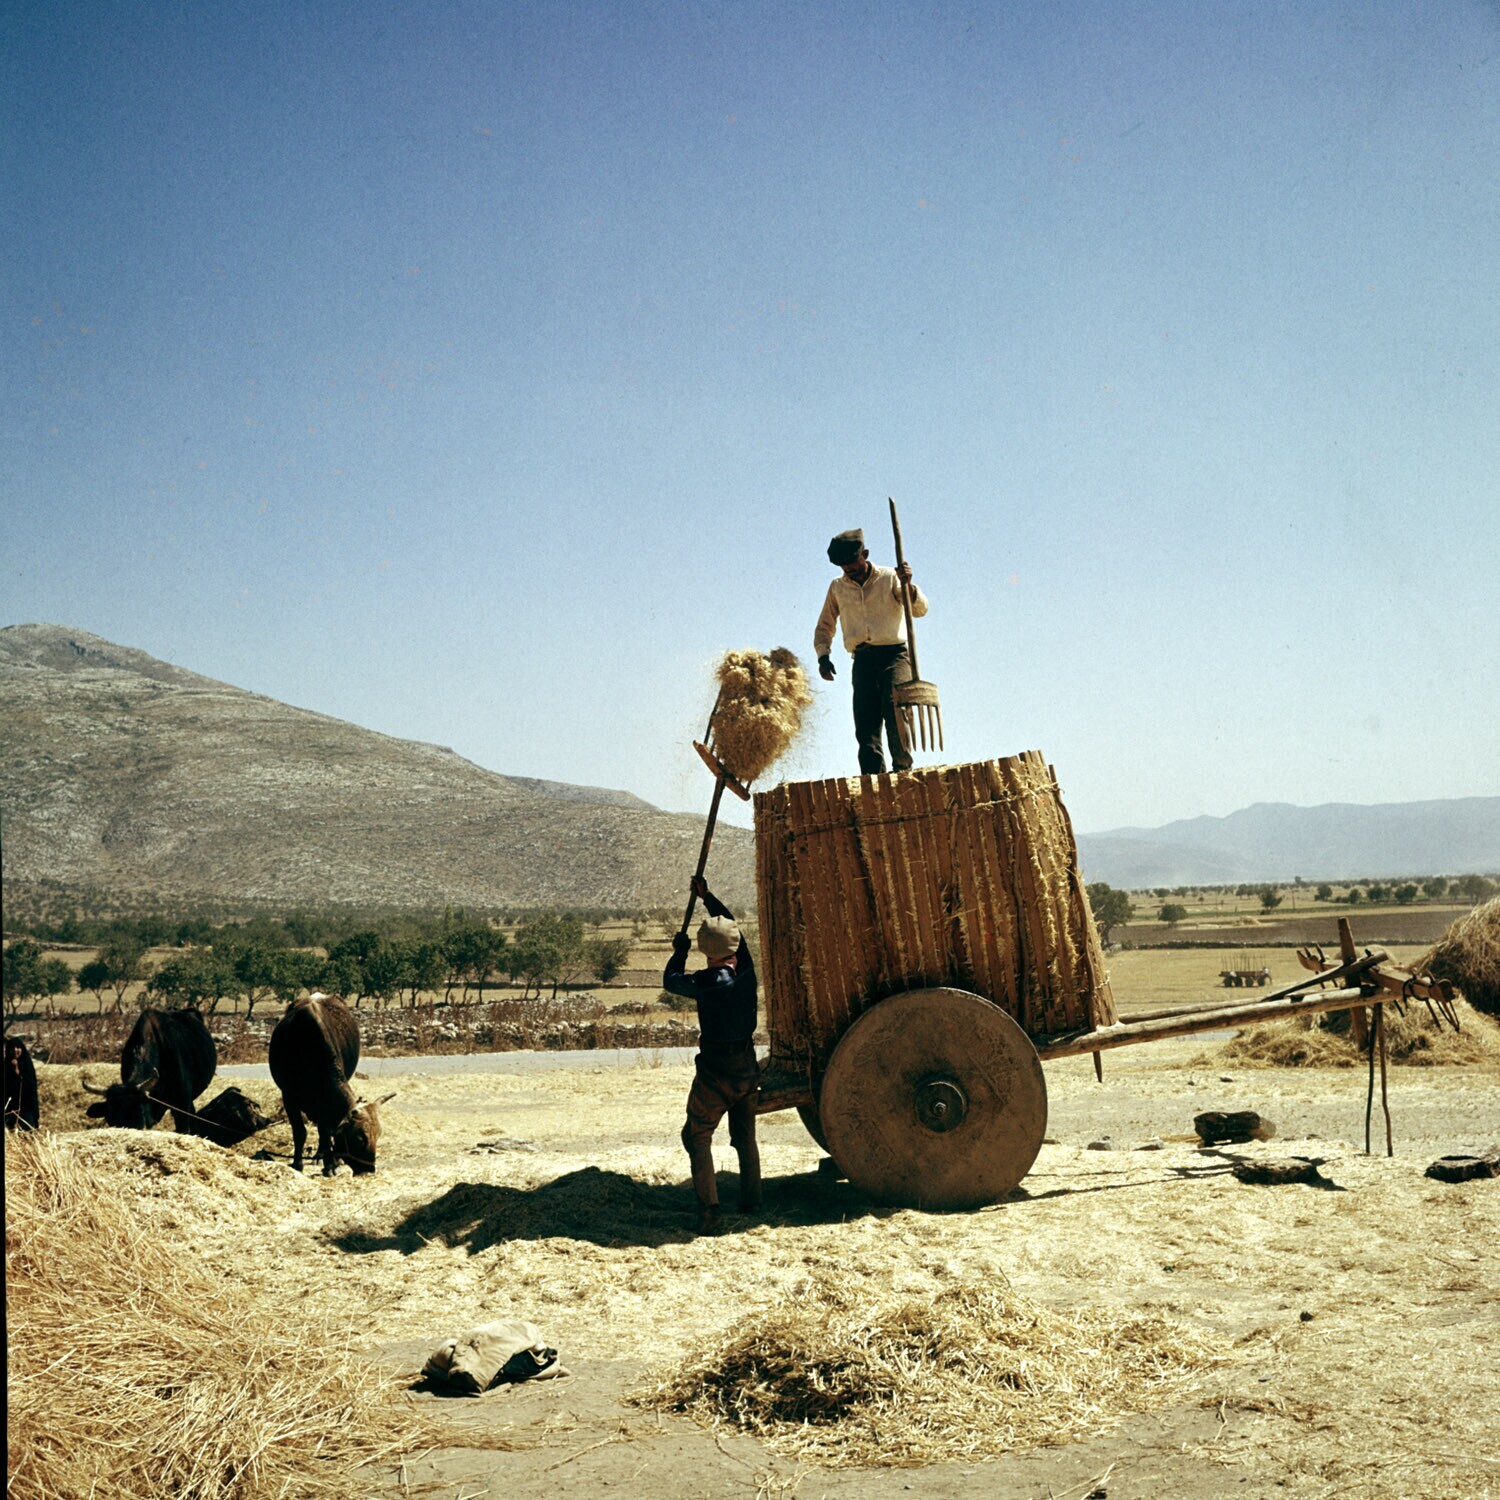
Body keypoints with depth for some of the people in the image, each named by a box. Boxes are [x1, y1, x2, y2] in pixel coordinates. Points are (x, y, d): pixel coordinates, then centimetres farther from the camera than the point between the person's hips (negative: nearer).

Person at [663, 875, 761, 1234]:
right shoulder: (745, 968, -5)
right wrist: (707, 896, 23)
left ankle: (708, 1210, -8)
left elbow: (670, 981, -3)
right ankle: (751, 1202, 28)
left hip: (716, 1070, -6)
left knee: (697, 1135, 1)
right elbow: (731, 921, 11)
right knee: (745, 1135, 20)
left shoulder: (709, 982, -22)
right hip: (747, 1065, 6)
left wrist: (679, 951, 14)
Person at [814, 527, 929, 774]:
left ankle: (903, 769, -25)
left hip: (894, 654, -3)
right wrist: (823, 656, 6)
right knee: (866, 725, -7)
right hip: (863, 660, 3)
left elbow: (920, 610, -6)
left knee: (893, 705, -26)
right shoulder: (837, 587, 14)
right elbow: (824, 627, 23)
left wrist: (907, 585, -25)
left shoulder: (889, 577, 4)